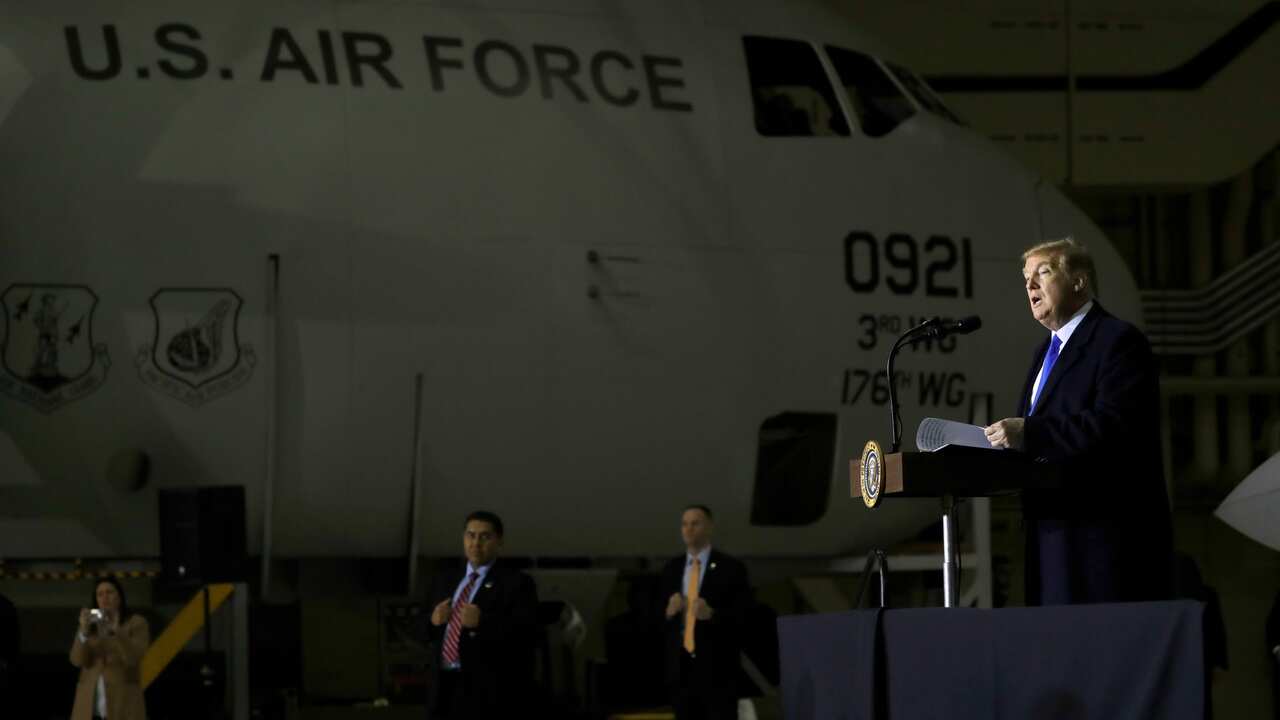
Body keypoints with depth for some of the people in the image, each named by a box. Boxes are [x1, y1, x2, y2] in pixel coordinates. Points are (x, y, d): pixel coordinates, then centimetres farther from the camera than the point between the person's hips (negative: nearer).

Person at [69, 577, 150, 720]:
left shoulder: (137, 623, 3)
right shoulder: (90, 625, 13)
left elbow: (133, 658, -12)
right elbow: (77, 660, -1)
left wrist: (115, 629, -23)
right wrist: (83, 631, -17)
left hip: (123, 704, -3)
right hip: (89, 705, 3)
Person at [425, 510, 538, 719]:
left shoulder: (516, 583, 1)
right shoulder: (443, 581, 22)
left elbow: (527, 633, -12)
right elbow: (422, 634, 24)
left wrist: (482, 622, -23)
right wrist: (433, 621, 0)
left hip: (487, 690, -6)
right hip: (443, 687, 6)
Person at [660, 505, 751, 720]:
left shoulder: (730, 567, 0)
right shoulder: (672, 568, 14)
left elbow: (742, 615, -5)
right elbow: (658, 617, 16)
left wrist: (712, 614, -22)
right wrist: (668, 611, -7)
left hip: (717, 666, -4)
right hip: (681, 665, 4)